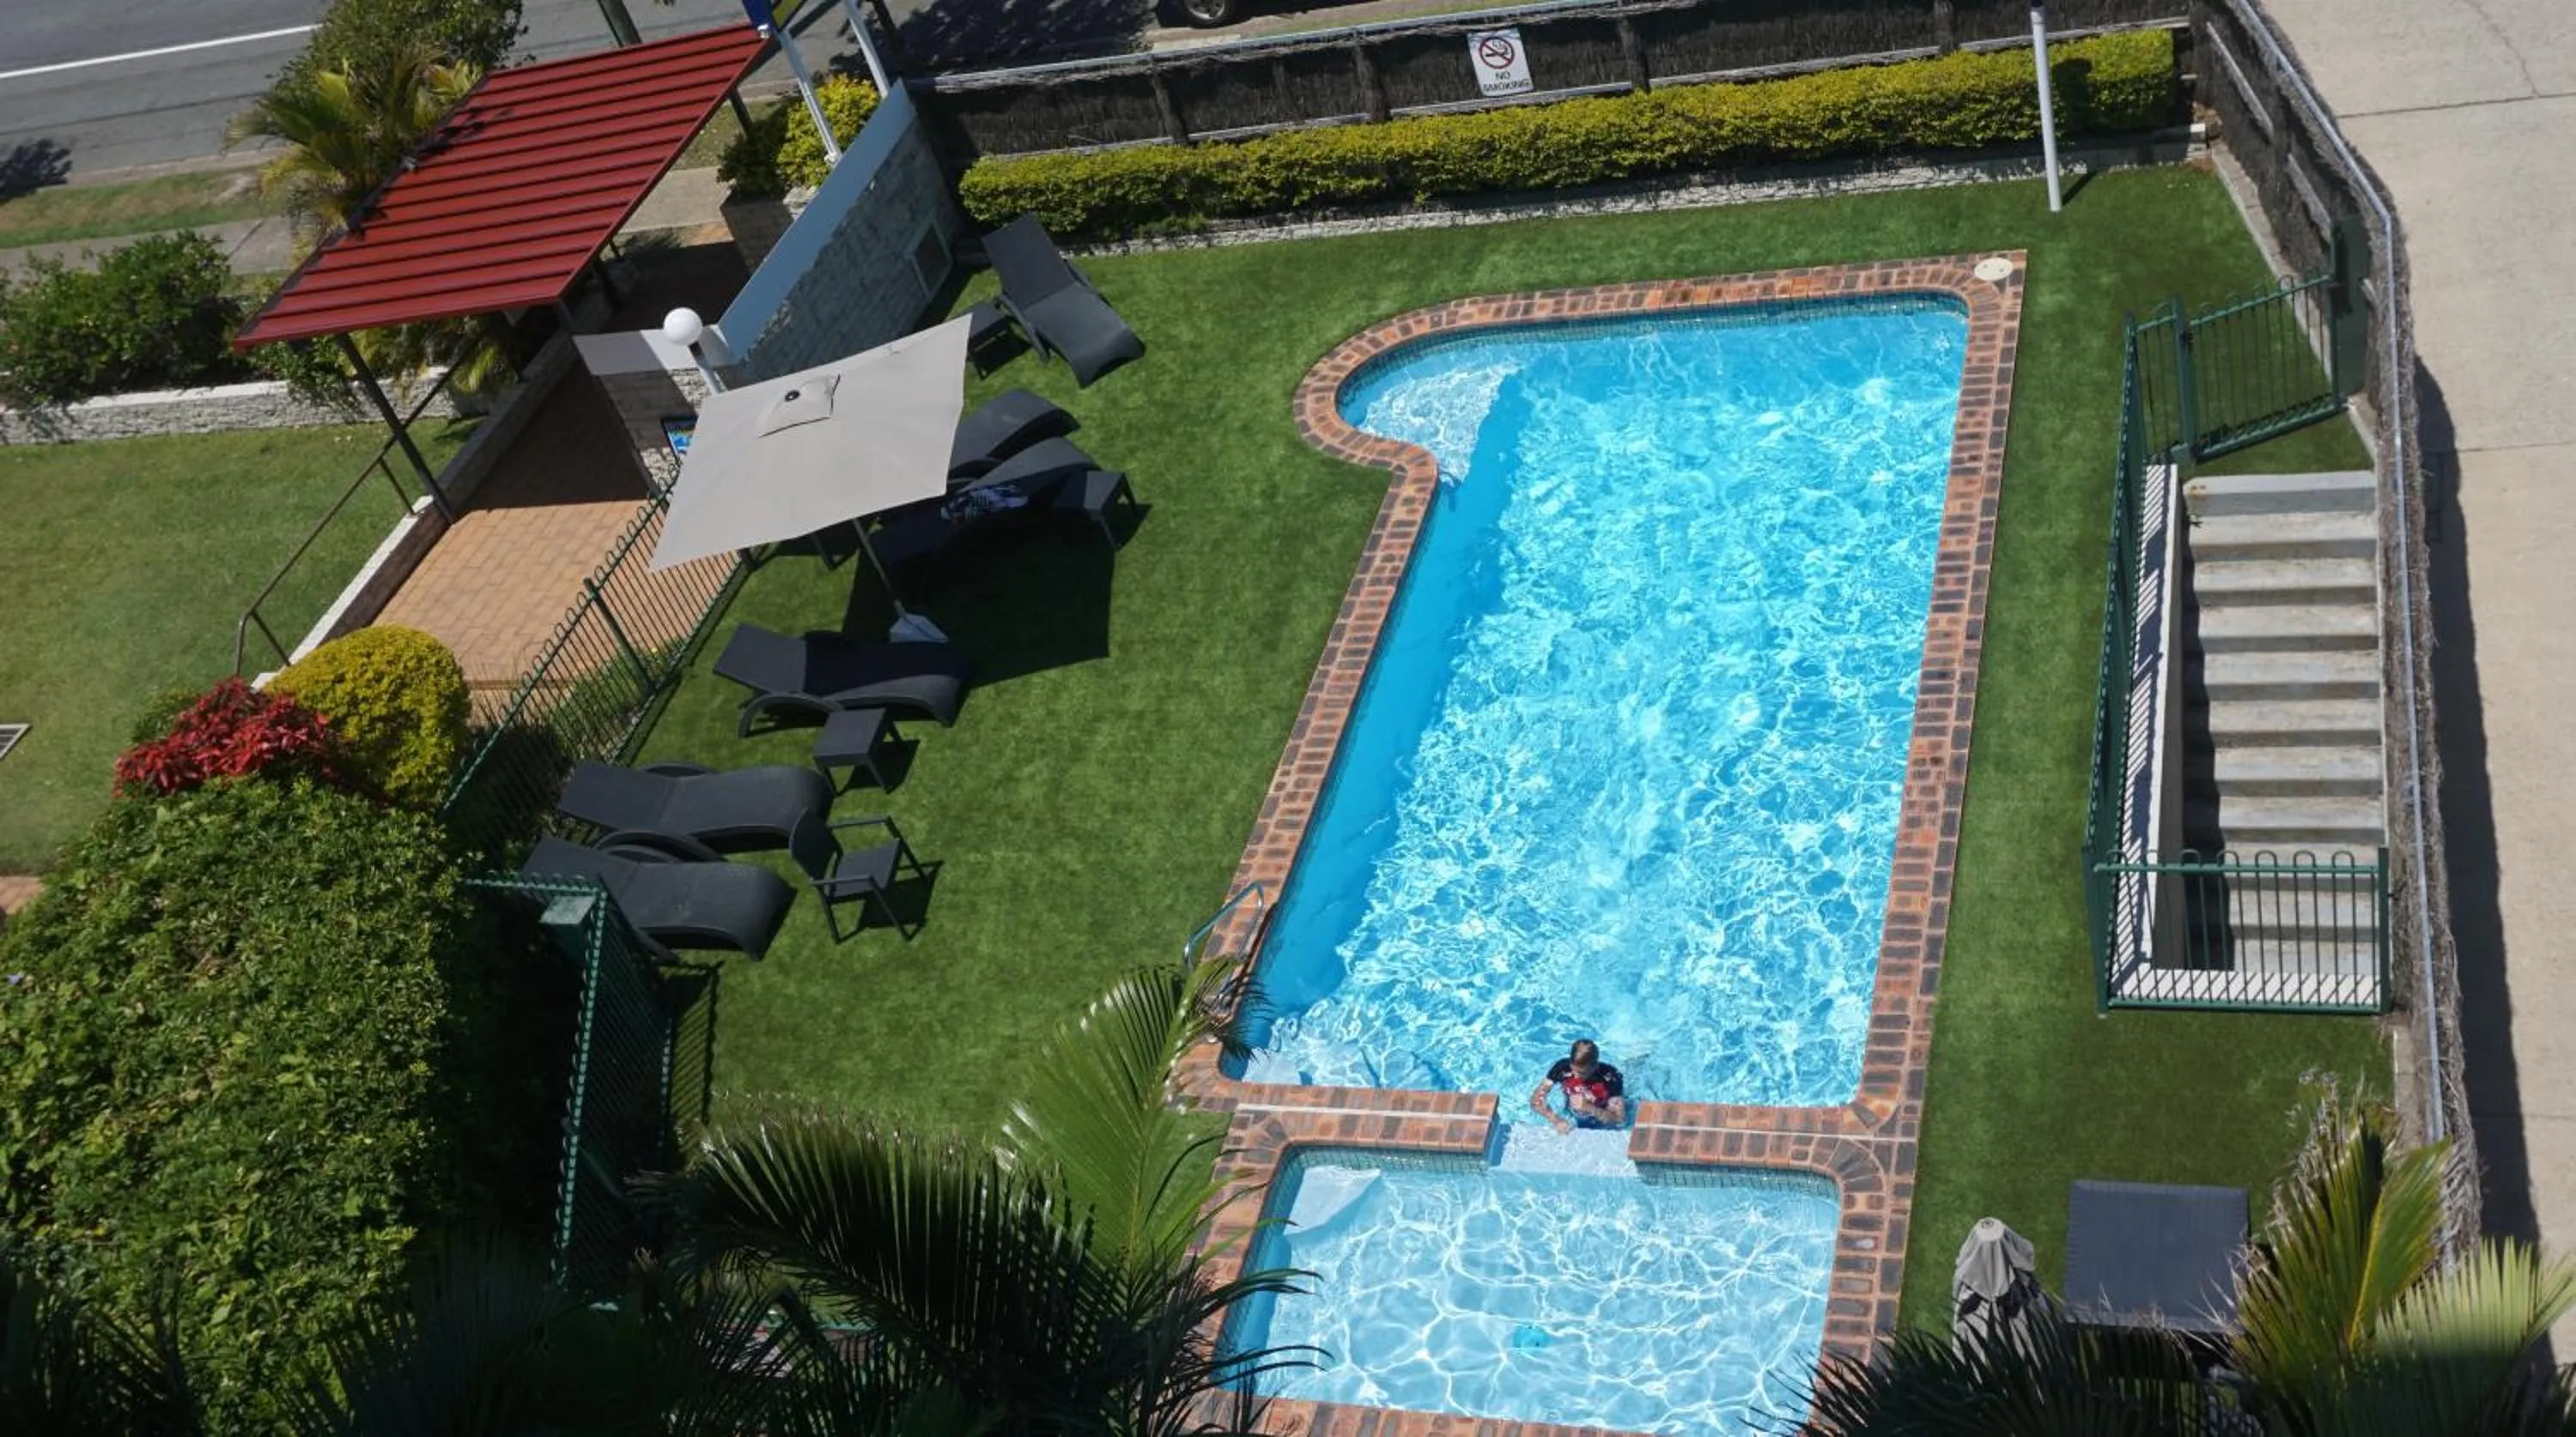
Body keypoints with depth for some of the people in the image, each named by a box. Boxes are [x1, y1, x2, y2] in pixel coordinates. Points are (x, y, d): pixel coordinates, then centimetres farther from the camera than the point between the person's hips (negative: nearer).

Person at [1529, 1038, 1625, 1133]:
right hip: (1571, 1120, 1)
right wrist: (1556, 1121, -35)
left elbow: (1620, 1120, -27)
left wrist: (1589, 1108, -39)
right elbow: (1536, 1100, -19)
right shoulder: (1563, 1067, -22)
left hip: (1602, 1127, -1)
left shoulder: (1610, 1077, -28)